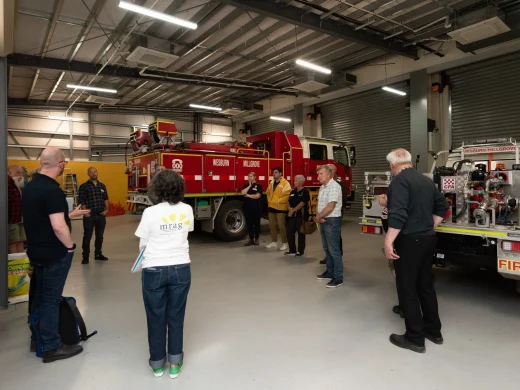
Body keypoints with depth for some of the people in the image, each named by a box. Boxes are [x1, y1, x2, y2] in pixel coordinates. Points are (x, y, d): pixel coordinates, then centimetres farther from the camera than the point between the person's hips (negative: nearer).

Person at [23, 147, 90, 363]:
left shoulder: (30, 186, 5)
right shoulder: (52, 190, -24)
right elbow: (58, 227, -29)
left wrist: (71, 213, 22)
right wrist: (70, 246, -13)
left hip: (36, 251, 9)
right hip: (54, 254, -9)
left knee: (39, 296, 20)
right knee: (51, 299, 2)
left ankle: (37, 339, 35)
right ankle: (51, 347, 16)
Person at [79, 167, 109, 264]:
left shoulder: (102, 186, 10)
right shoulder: (84, 186, -4)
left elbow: (106, 198, 14)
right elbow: (82, 201, -7)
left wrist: (106, 209, 2)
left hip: (101, 215, 4)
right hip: (89, 216, -4)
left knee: (100, 236, 13)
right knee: (87, 237, 3)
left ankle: (98, 254, 26)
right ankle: (85, 256, 12)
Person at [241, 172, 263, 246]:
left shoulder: (258, 186, -1)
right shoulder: (246, 186, 11)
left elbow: (257, 196, -13)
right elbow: (243, 193, -7)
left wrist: (248, 195, -4)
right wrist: (249, 185, -5)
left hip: (256, 208, -4)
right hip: (247, 208, 4)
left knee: (256, 223, 5)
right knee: (249, 224, 7)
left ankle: (256, 239, 16)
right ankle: (251, 239, 16)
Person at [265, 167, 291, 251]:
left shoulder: (285, 183, -10)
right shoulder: (271, 183, 13)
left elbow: (287, 195, -18)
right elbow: (268, 193, 23)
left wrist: (278, 201, -18)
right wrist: (269, 201, 8)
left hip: (280, 208, -7)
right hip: (271, 207, 7)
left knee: (281, 226, -4)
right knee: (272, 226, 13)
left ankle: (284, 244, 8)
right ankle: (274, 242, 25)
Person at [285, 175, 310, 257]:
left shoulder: (305, 192, -8)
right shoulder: (293, 191, 14)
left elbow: (302, 203, -16)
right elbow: (289, 202, 15)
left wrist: (293, 210, -13)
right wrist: (290, 208, -5)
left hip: (301, 215, -7)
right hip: (292, 215, 7)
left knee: (301, 234, 1)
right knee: (289, 232, 7)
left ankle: (300, 251, 12)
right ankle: (292, 250, 19)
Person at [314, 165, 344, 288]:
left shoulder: (334, 186, -17)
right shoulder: (322, 187, 13)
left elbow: (330, 207, -22)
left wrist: (318, 217, -11)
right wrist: (318, 217, -7)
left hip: (332, 221, -9)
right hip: (324, 221, 9)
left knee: (334, 250, -5)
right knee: (327, 249, 17)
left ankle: (338, 278, 3)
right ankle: (330, 272, 29)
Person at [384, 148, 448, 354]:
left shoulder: (400, 180, -15)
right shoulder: (426, 180, 11)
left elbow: (398, 214, -25)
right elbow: (442, 207, 19)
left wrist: (388, 241, -21)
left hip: (409, 240, -8)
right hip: (428, 238, 8)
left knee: (407, 288, 3)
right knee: (425, 284, 19)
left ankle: (415, 338, 12)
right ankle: (433, 331, 31)